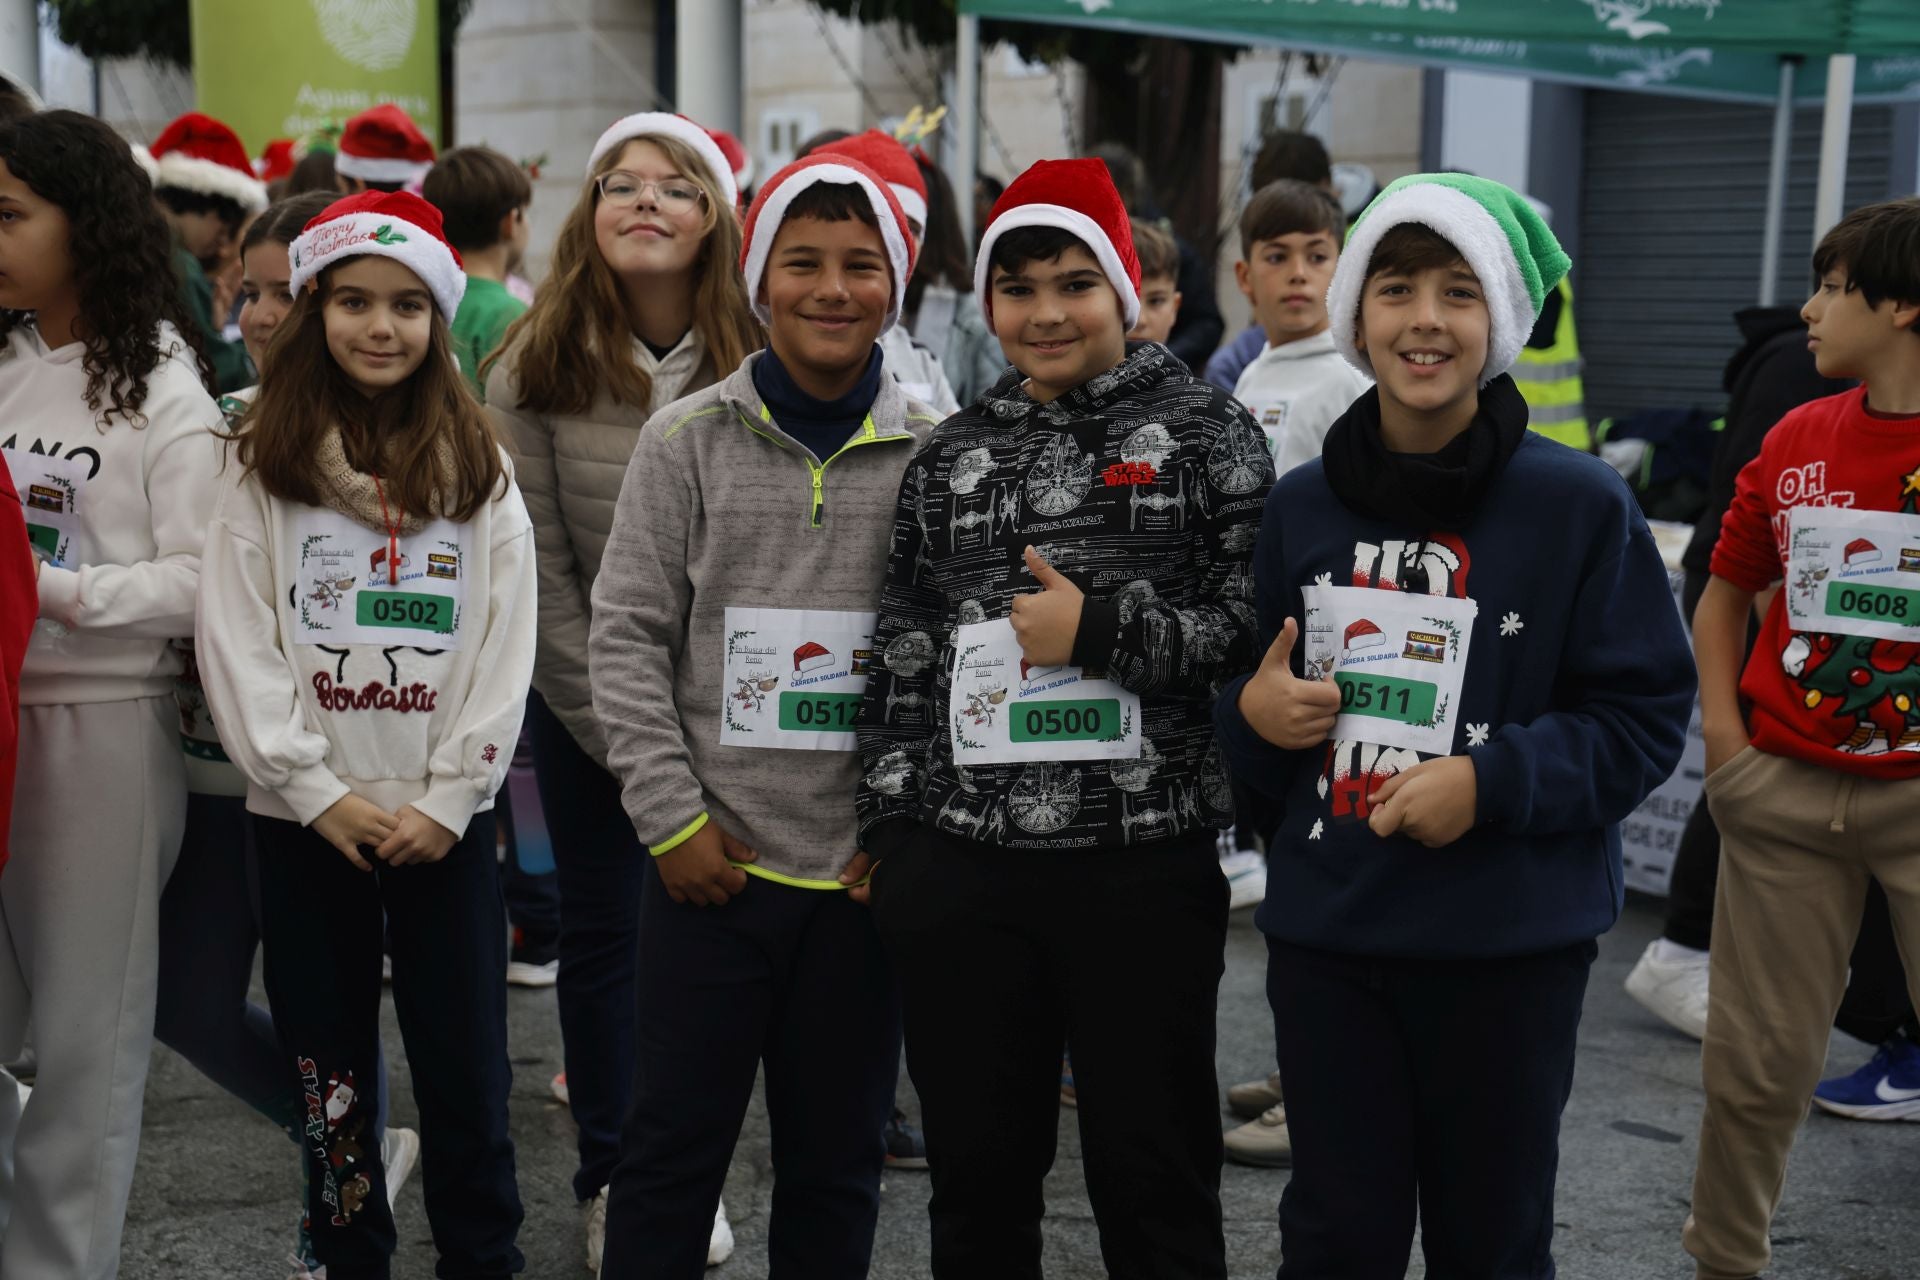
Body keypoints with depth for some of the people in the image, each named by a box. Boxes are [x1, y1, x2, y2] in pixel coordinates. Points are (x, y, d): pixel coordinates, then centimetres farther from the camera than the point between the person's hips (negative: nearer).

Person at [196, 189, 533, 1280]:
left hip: (446, 819, 0)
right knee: (329, 1069, 9)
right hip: (304, 818, 0)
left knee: (468, 1068, 3)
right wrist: (318, 791, -10)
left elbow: (508, 648, -1)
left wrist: (449, 798, -9)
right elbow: (234, 642, -3)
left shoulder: (481, 471, 4)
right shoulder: (264, 466, 3)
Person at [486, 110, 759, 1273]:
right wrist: (617, 732, -9)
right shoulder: (534, 371, -9)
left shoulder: (756, 366, -7)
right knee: (602, 928, 9)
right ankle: (612, 1172, 26)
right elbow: (539, 571, -8)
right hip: (587, 702, 0)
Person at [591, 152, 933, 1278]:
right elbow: (629, 637, -2)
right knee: (674, 1147, 8)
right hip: (712, 864, -1)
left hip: (869, 875, 1)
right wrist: (673, 817, -7)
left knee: (839, 1159, 14)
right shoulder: (689, 443, 0)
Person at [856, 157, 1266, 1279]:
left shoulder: (1206, 430, 2)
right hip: (963, 868, 4)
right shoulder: (951, 458, 13)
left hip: (1143, 865, -3)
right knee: (978, 1167, 14)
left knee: (1153, 1175, 6)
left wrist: (1100, 629, -12)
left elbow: (1259, 627, -4)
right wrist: (896, 830, 8)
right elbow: (903, 662, 14)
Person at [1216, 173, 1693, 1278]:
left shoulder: (1581, 506, -7)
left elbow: (1646, 718, -6)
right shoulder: (1300, 507, 4)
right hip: (1325, 935, 3)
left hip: (1512, 942, -2)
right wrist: (1252, 713, -8)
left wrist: (1491, 782, -19)